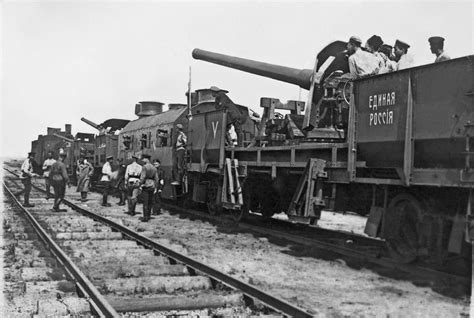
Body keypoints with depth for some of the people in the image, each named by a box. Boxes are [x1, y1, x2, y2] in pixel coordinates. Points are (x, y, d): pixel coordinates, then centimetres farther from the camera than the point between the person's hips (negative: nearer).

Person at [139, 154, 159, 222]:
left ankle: (145, 217, -3)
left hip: (146, 186, -7)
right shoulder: (154, 168, 10)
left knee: (145, 202, -4)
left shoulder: (145, 167, -10)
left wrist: (140, 185, -5)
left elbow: (142, 177, -15)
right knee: (150, 202, 13)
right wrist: (155, 187, 16)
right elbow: (156, 179, 11)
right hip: (152, 186, 7)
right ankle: (148, 216, 20)